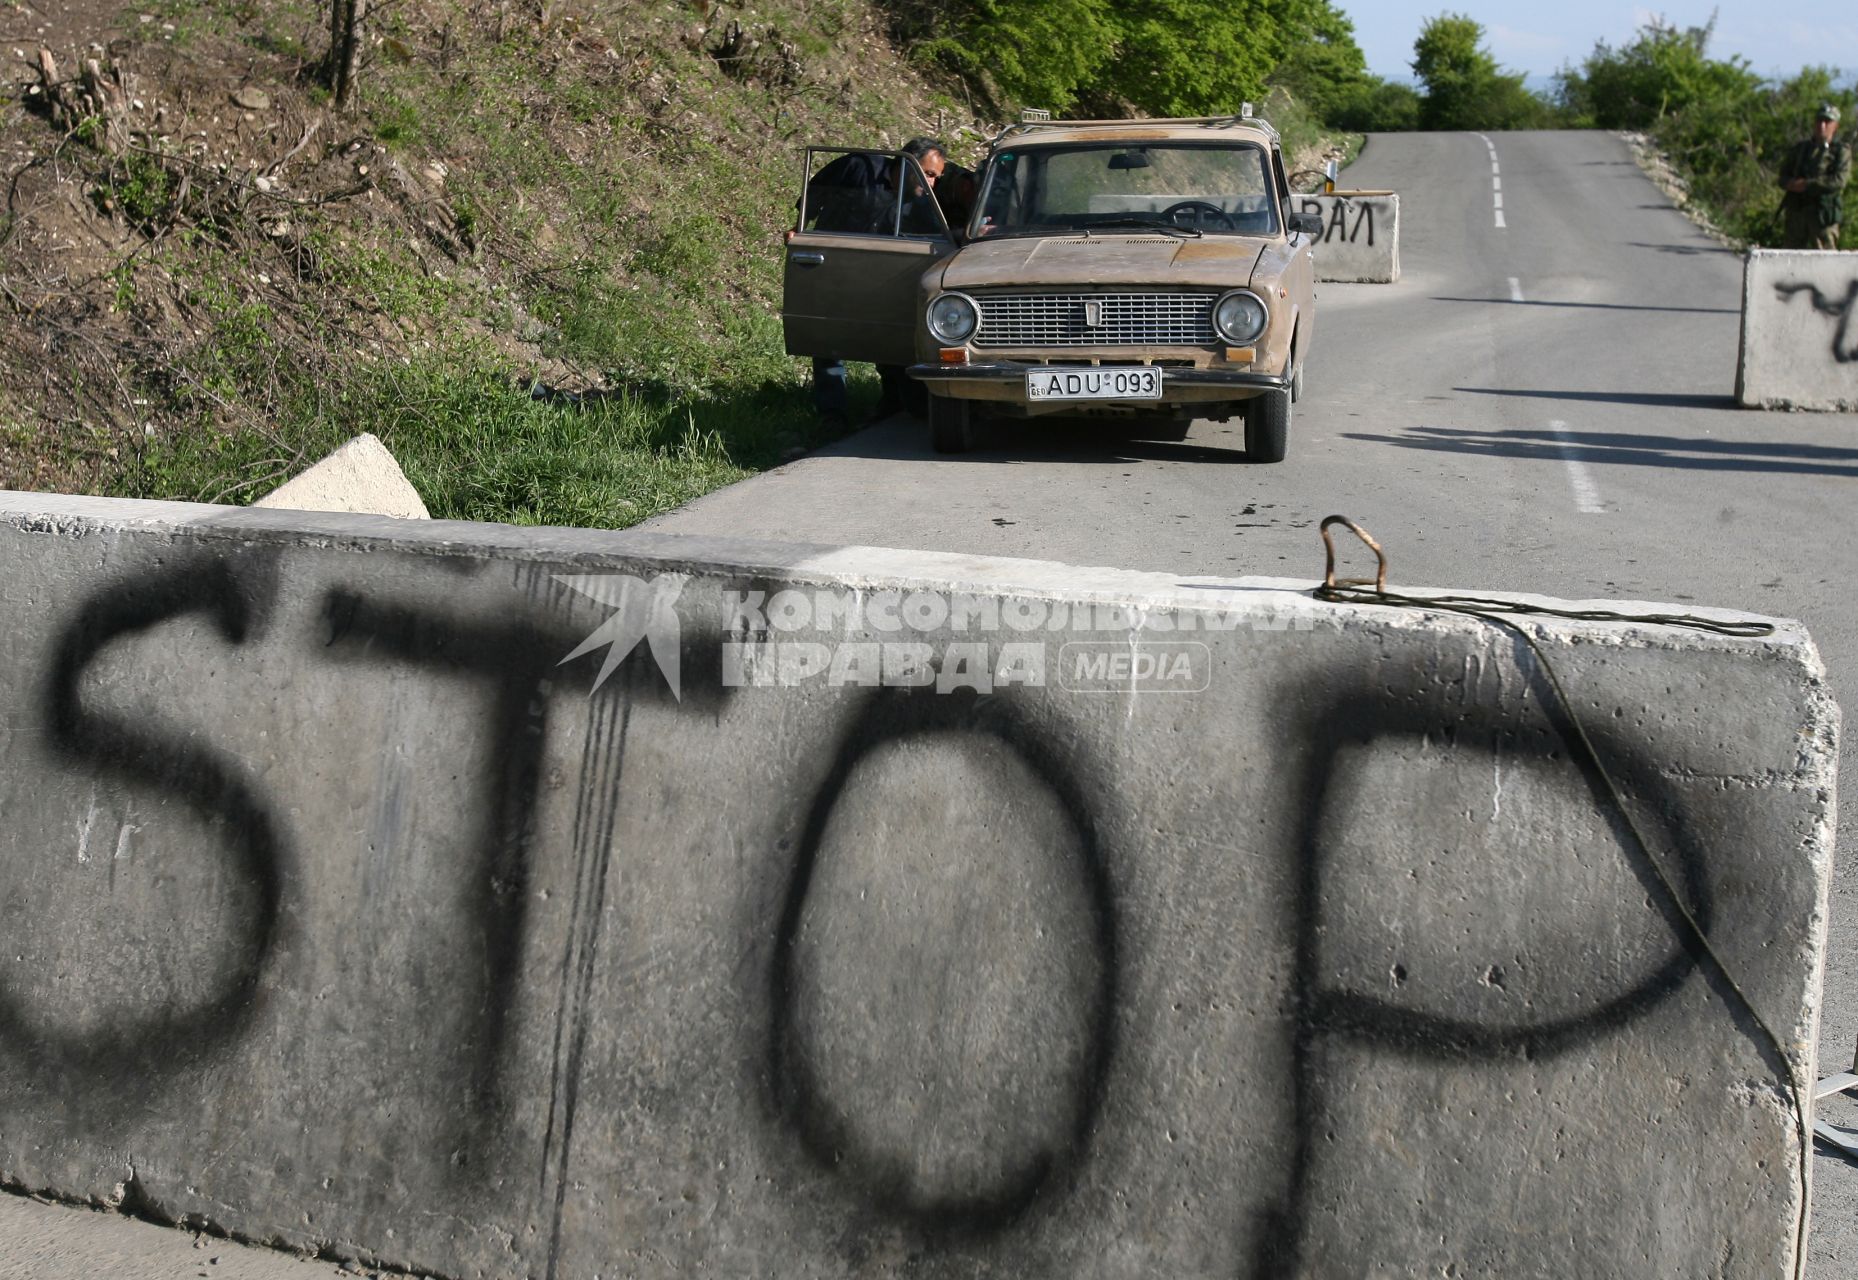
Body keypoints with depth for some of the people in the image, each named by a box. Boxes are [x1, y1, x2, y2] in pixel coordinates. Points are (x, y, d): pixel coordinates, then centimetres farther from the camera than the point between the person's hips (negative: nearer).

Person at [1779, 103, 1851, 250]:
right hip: (1795, 210, 5)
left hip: (1824, 213, -4)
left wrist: (1807, 184, -13)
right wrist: (1793, 184, -8)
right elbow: (1783, 177, 15)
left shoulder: (1842, 151, 4)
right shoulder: (1800, 148, 19)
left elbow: (1839, 181, -10)